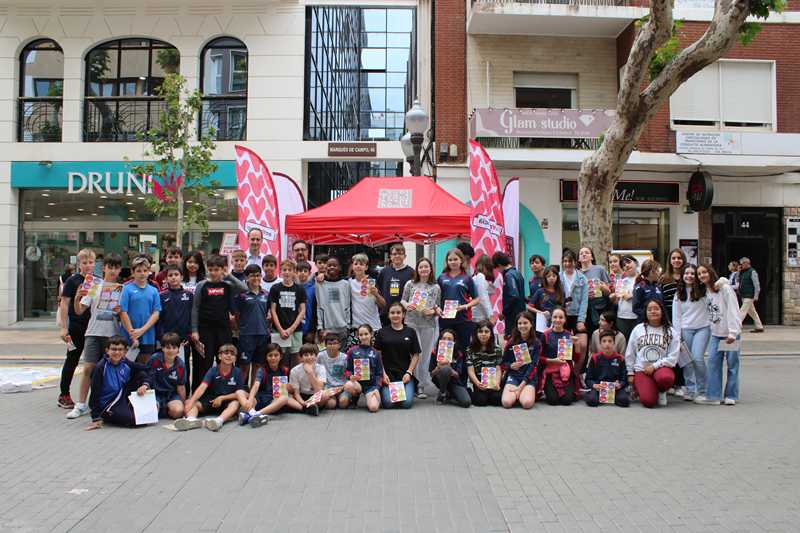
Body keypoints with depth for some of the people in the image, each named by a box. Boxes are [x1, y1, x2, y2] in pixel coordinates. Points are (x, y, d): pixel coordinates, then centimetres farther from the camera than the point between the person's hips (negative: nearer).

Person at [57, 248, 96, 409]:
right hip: (77, 327, -4)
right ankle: (64, 395, 16)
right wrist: (63, 328, -10)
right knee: (72, 360, 5)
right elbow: (64, 305, -6)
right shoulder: (73, 281, -4)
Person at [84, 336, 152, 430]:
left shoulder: (126, 364, -3)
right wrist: (96, 418, -16)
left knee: (142, 374, -5)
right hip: (108, 405, -6)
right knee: (136, 420, -26)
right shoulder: (101, 368, -17)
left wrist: (145, 385, -15)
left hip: (123, 397, 6)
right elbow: (95, 393, -15)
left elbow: (145, 370, 5)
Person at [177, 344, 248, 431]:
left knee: (235, 403, -34)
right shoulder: (212, 371, -4)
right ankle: (191, 419, -53)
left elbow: (239, 393, -4)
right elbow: (202, 387, -18)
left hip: (227, 402, -1)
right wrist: (191, 402, -32)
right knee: (188, 402, -20)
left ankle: (219, 420, -60)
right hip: (211, 401, 2)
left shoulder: (237, 372, -4)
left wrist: (221, 398, -14)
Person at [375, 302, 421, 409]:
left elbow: (416, 355, 7)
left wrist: (409, 372, -5)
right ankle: (382, 391, 15)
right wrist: (383, 374, -6)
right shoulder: (382, 332, 5)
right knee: (388, 403, -18)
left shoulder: (410, 332, 7)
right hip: (388, 373, 0)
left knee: (407, 403, -17)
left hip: (405, 374, 1)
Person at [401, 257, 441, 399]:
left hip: (429, 324, 1)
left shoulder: (436, 287, 10)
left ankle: (421, 387, 9)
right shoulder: (410, 284, 8)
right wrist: (406, 305, -10)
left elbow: (438, 307, 11)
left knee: (425, 355, 3)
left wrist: (433, 311, -9)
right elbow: (402, 300, 11)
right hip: (411, 323, -1)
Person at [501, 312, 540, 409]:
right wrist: (511, 366, -15)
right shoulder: (511, 342, 4)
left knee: (527, 403, -29)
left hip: (529, 377, -1)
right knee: (507, 402, -25)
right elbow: (503, 363, 10)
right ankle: (517, 394, 8)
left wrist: (521, 386, -16)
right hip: (513, 375, 1)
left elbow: (533, 366, -7)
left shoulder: (536, 343, 1)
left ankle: (523, 393, 6)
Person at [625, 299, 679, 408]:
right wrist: (630, 373, 7)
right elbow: (629, 354, 11)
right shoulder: (638, 329, 7)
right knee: (648, 401, -22)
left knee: (666, 378, -38)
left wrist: (654, 366, -12)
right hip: (641, 369, 0)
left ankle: (661, 392, -1)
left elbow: (673, 358, -3)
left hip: (661, 368, 0)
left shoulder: (671, 332, 3)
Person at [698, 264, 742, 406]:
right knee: (713, 362, -2)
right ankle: (714, 395, 2)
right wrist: (710, 328, 0)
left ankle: (731, 396, 12)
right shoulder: (706, 292, 10)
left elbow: (732, 310, -14)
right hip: (715, 333, 5)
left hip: (730, 334, -5)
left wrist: (732, 332, -17)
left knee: (732, 364, 2)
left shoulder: (724, 288, -10)